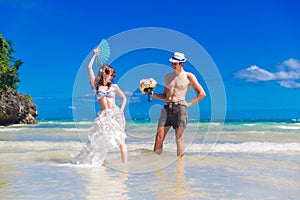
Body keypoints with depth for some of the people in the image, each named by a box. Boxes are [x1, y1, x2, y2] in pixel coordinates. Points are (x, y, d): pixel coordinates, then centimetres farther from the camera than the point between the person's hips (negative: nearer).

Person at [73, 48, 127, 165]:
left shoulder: (114, 87, 10)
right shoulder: (96, 86, 7)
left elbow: (124, 98, 19)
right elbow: (89, 68, 3)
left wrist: (121, 110, 4)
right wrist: (95, 55, 8)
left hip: (115, 114, 0)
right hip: (103, 116, 0)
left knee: (120, 140, -4)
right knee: (99, 139, -3)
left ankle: (124, 164, -1)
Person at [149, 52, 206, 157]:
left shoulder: (188, 76, 3)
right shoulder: (168, 76, 16)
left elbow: (202, 93, 2)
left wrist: (189, 104, -4)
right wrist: (152, 95, 4)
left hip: (180, 108, -4)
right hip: (167, 108, 4)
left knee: (179, 138, -2)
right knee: (159, 136, -3)